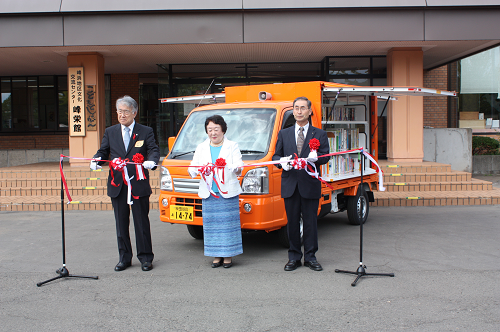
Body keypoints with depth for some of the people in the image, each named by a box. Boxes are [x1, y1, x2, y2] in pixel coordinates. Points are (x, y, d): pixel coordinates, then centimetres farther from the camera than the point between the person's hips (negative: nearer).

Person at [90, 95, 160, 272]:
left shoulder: (145, 132, 4)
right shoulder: (110, 132, 12)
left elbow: (154, 150, -5)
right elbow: (103, 151, 9)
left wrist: (151, 161, -27)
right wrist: (96, 160, -13)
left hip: (138, 184, -3)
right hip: (117, 185, 3)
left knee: (141, 222, 4)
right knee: (121, 223, 10)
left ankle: (145, 257, 15)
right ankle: (124, 258, 21)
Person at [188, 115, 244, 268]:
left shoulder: (232, 146, 6)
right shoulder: (201, 148, 15)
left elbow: (239, 167, -3)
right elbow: (192, 168, 10)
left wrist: (236, 168, -26)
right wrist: (196, 169, -13)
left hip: (228, 192, -3)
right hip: (208, 193, 3)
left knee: (228, 222, -3)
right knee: (212, 224, 3)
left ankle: (228, 255, 6)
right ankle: (216, 255, 12)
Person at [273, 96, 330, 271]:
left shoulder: (319, 134, 8)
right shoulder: (284, 134, 15)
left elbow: (326, 156, 1)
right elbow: (276, 155, 14)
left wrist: (316, 157, -21)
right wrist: (281, 161, -9)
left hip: (310, 184, -1)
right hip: (290, 185, 2)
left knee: (310, 222, 3)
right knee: (292, 222, 6)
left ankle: (310, 257, 15)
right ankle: (294, 257, 17)